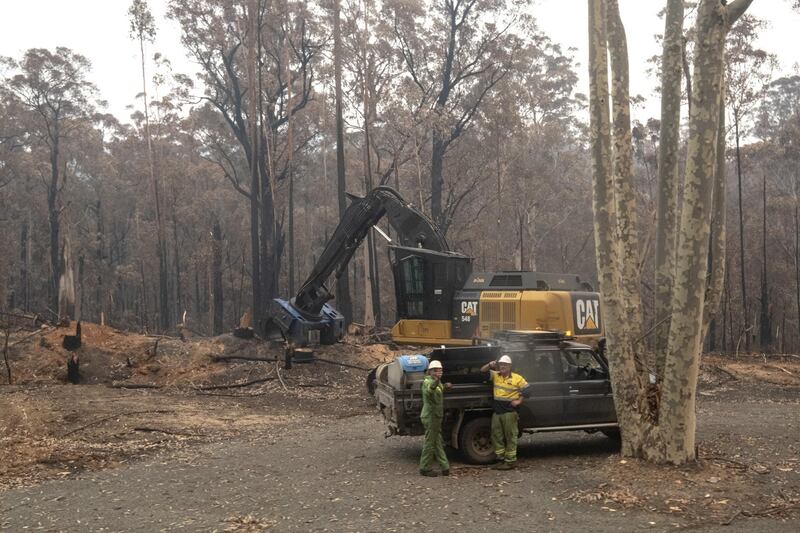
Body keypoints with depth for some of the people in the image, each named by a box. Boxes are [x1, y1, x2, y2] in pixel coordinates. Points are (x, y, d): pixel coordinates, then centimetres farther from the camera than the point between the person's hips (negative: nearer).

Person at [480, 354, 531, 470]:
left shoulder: (517, 378, -3)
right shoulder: (495, 375, 9)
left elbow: (527, 390, 2)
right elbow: (482, 370, 10)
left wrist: (519, 401, -7)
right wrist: (490, 365, -8)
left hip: (510, 412, -5)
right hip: (497, 411, 5)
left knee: (510, 436, 0)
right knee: (496, 436, 10)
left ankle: (510, 461, 6)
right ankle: (501, 459, 20)